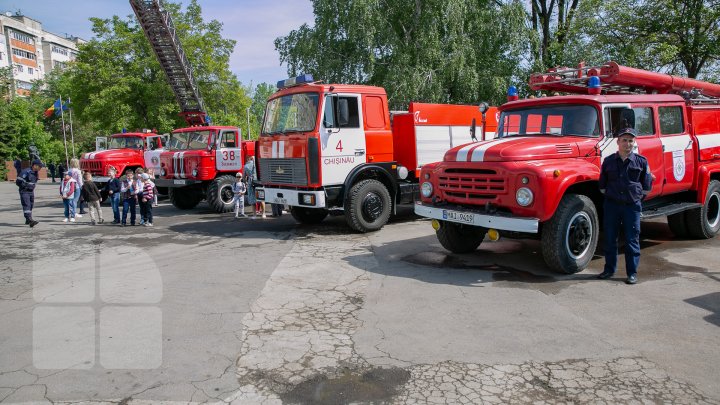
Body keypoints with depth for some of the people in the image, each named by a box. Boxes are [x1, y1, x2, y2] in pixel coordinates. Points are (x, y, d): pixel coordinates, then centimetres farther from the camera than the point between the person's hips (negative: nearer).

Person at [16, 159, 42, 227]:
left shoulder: (35, 173, 8)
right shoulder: (26, 172, -19)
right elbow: (18, 182, -19)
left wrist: (33, 187, 11)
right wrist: (26, 186, -15)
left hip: (31, 192, 8)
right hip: (24, 192, -8)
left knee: (31, 205, 12)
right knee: (26, 205, -15)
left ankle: (28, 220, 25)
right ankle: (30, 220, -26)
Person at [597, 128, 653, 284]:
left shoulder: (641, 161, 1)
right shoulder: (608, 161, 5)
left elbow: (647, 186, 7)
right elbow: (602, 185, 15)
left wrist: (637, 197, 7)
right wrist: (610, 196, 10)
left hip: (632, 206, -1)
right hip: (611, 205, 2)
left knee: (632, 240, 2)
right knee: (610, 239, 8)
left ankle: (632, 273, 11)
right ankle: (609, 269, 21)